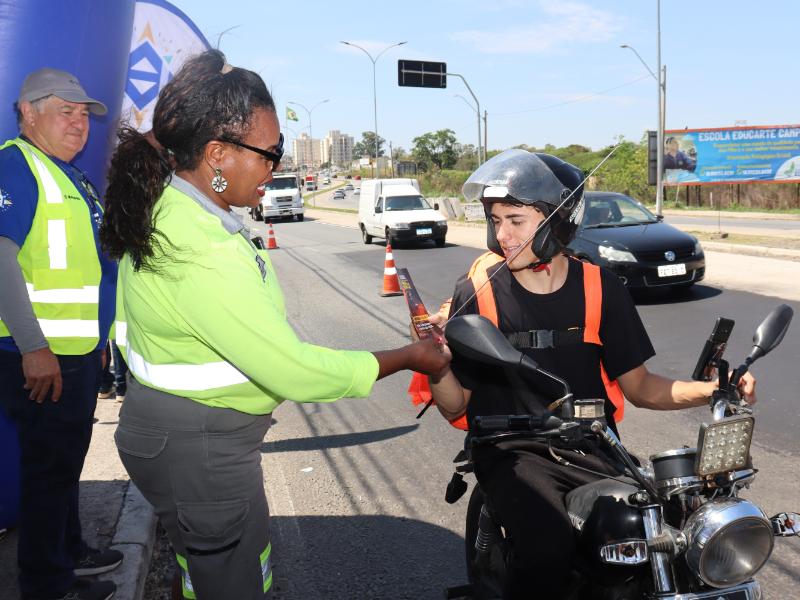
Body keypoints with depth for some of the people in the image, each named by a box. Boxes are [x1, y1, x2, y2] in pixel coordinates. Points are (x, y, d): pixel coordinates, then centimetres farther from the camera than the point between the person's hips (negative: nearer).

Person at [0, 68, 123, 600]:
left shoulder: (71, 177, 16)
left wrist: (98, 338, 23)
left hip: (80, 352, 9)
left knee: (67, 461, 21)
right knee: (49, 467, 3)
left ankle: (69, 552, 38)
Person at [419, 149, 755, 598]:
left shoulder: (600, 288, 2)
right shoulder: (477, 292, -3)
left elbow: (638, 386, 8)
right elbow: (456, 406, 0)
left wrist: (711, 390, -8)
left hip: (592, 448, 3)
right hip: (512, 452, -2)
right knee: (549, 546, -30)